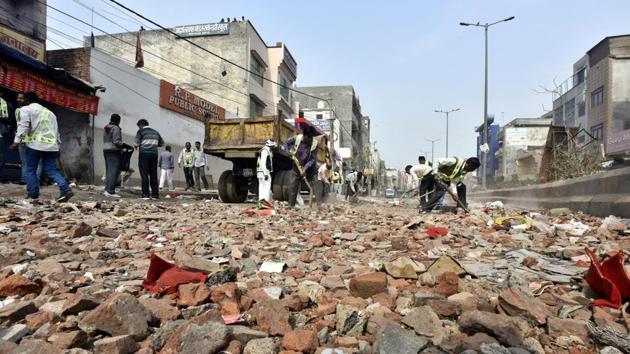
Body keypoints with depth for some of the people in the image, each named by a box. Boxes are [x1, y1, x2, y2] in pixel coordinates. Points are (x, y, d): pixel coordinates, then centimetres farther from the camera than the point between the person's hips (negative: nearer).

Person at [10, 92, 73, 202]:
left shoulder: (26, 109, 7)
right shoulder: (49, 112, 25)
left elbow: (23, 126, -9)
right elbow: (56, 131, 25)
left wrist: (17, 141, -14)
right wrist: (57, 146, 27)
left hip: (35, 144, -5)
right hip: (51, 145, 5)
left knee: (30, 170, 8)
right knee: (51, 170, 7)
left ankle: (33, 195, 7)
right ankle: (66, 189, -12)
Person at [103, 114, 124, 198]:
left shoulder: (106, 128, 17)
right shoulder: (116, 128, -10)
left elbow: (105, 140, 15)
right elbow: (116, 141, -16)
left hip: (106, 150, 9)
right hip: (114, 151, -9)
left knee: (108, 170, 11)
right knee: (114, 171, -10)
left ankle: (107, 189, 12)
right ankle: (111, 191, -14)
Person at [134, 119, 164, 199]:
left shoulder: (141, 131, 1)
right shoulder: (155, 132, 17)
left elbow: (136, 143, -6)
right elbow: (162, 143, 23)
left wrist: (136, 146, 15)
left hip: (144, 154, -5)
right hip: (154, 154, 5)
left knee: (144, 174, -2)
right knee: (153, 174, 7)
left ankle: (146, 194, -6)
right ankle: (155, 194, 7)